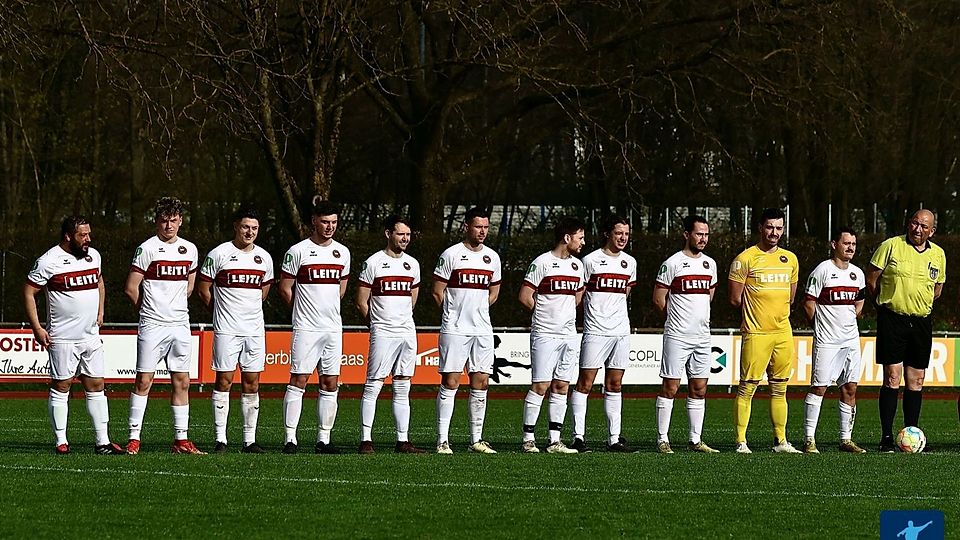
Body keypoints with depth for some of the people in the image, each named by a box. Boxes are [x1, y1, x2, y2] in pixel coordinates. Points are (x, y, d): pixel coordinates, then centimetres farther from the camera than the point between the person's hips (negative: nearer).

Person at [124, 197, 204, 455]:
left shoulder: (189, 250, 10)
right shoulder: (148, 249, -6)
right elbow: (131, 288, -4)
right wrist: (149, 309, 8)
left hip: (180, 325, 5)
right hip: (152, 325, -5)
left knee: (182, 382, 5)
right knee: (144, 380, -5)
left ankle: (181, 440, 10)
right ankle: (134, 438, -3)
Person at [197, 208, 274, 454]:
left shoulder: (264, 257, 9)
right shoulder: (219, 254, -5)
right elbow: (203, 289, 2)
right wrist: (222, 311, 9)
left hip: (255, 329, 4)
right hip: (226, 330, -4)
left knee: (251, 383, 4)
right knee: (224, 380, -4)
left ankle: (250, 440, 8)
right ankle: (220, 439, -1)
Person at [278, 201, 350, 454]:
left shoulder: (342, 252, 11)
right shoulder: (298, 251, -5)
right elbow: (285, 288, 1)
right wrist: (304, 311, 8)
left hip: (333, 328, 5)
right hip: (306, 328, -5)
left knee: (330, 384, 4)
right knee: (298, 380, -7)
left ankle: (323, 440, 8)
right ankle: (290, 438, -6)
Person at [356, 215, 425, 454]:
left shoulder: (412, 264, 12)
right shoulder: (374, 262, -4)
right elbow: (361, 302, -1)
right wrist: (378, 322, 7)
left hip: (407, 332, 5)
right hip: (382, 333, -5)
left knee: (403, 388, 7)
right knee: (373, 385, -6)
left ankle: (402, 441, 9)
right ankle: (365, 440, -4)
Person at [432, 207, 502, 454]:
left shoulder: (492, 257, 11)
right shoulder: (451, 255, -4)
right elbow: (438, 292, 0)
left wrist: (475, 311, 14)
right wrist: (456, 314, 6)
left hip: (482, 330, 5)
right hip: (454, 330, -5)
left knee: (481, 383, 5)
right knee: (450, 382, -7)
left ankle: (477, 439, 11)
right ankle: (442, 440, -5)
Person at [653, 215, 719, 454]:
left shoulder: (710, 264, 12)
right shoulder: (672, 264, -8)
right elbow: (658, 299, -4)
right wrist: (678, 316, 5)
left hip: (702, 336, 6)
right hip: (677, 336, -6)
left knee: (699, 389, 7)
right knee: (670, 387, -4)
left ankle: (695, 439, 12)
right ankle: (662, 439, -1)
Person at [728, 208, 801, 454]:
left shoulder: (790, 259, 13)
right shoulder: (746, 259, -5)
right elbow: (735, 299, -4)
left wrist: (775, 311, 11)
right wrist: (757, 310, 5)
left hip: (783, 332, 6)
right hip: (756, 333, -6)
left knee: (779, 389, 10)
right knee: (747, 388, -5)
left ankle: (781, 441, 16)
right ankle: (741, 441, -3)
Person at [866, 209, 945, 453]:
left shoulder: (938, 254, 8)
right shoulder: (891, 246, -5)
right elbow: (871, 279, 0)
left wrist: (921, 305, 13)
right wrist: (885, 304, 5)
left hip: (921, 321, 4)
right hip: (892, 320, -4)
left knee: (916, 381, 5)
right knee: (892, 377, -10)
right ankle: (886, 437, -8)